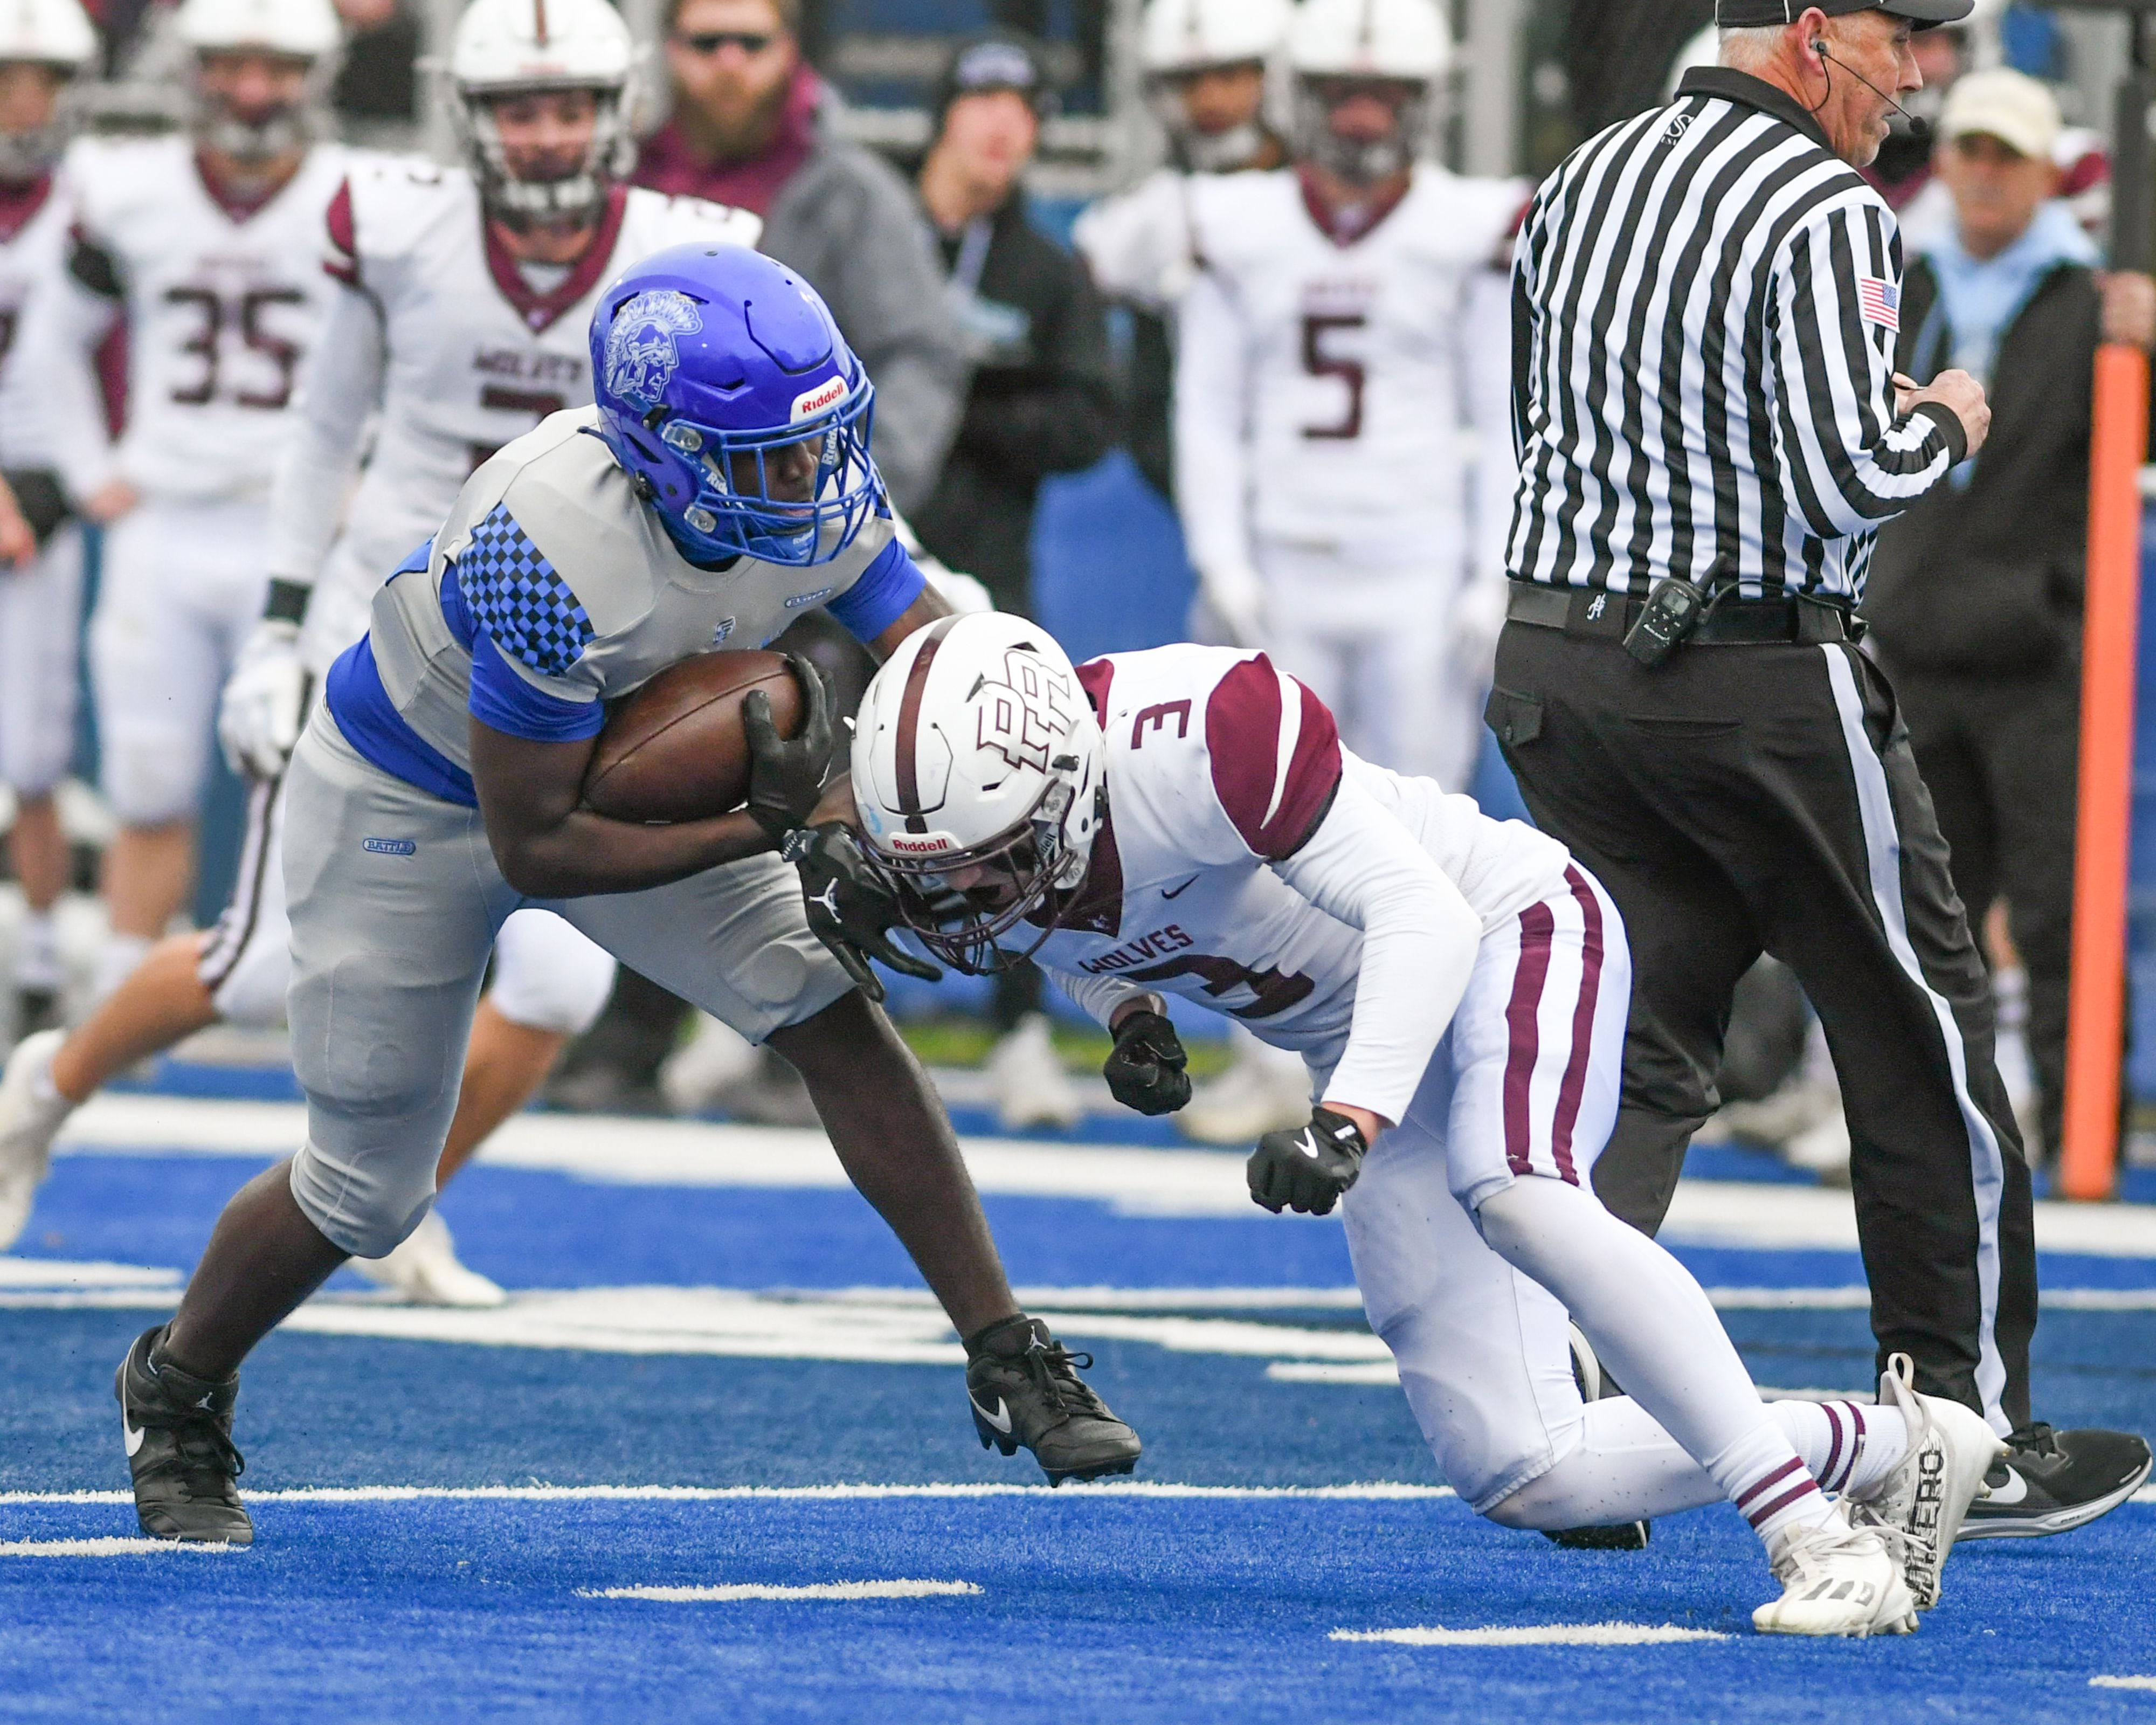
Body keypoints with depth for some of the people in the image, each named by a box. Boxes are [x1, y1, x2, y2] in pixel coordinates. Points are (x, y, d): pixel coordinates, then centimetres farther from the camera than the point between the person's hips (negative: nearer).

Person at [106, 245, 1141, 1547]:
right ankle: (178, 1393, 35)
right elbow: (532, 850, -34)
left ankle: (1009, 1361, -5)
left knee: (834, 1013, -12)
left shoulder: (821, 498, -23)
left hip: (608, 768, 5)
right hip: (409, 803, -5)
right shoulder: (557, 548, -42)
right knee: (367, 1189, 6)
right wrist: (760, 833, -36)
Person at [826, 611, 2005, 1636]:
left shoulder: (1181, 738, -32)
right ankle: (1889, 1447, 9)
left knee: (1512, 1195, -38)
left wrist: (1346, 1123, -42)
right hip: (1367, 1043, 7)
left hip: (1509, 932, -7)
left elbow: (1426, 919, -32)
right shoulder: (967, 844, -9)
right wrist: (1129, 1021, -2)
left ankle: (1811, 1529, -31)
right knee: (1515, 1478, -4)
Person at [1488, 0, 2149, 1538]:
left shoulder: (1584, 182, 11)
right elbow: (1845, 476, -24)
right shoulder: (1825, 212, -15)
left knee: (1639, 1044, 9)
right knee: (1920, 1034, 8)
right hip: (1761, 684, -7)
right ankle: (1972, 1430, 15)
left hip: (1555, 662, 7)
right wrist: (1944, 426, -2)